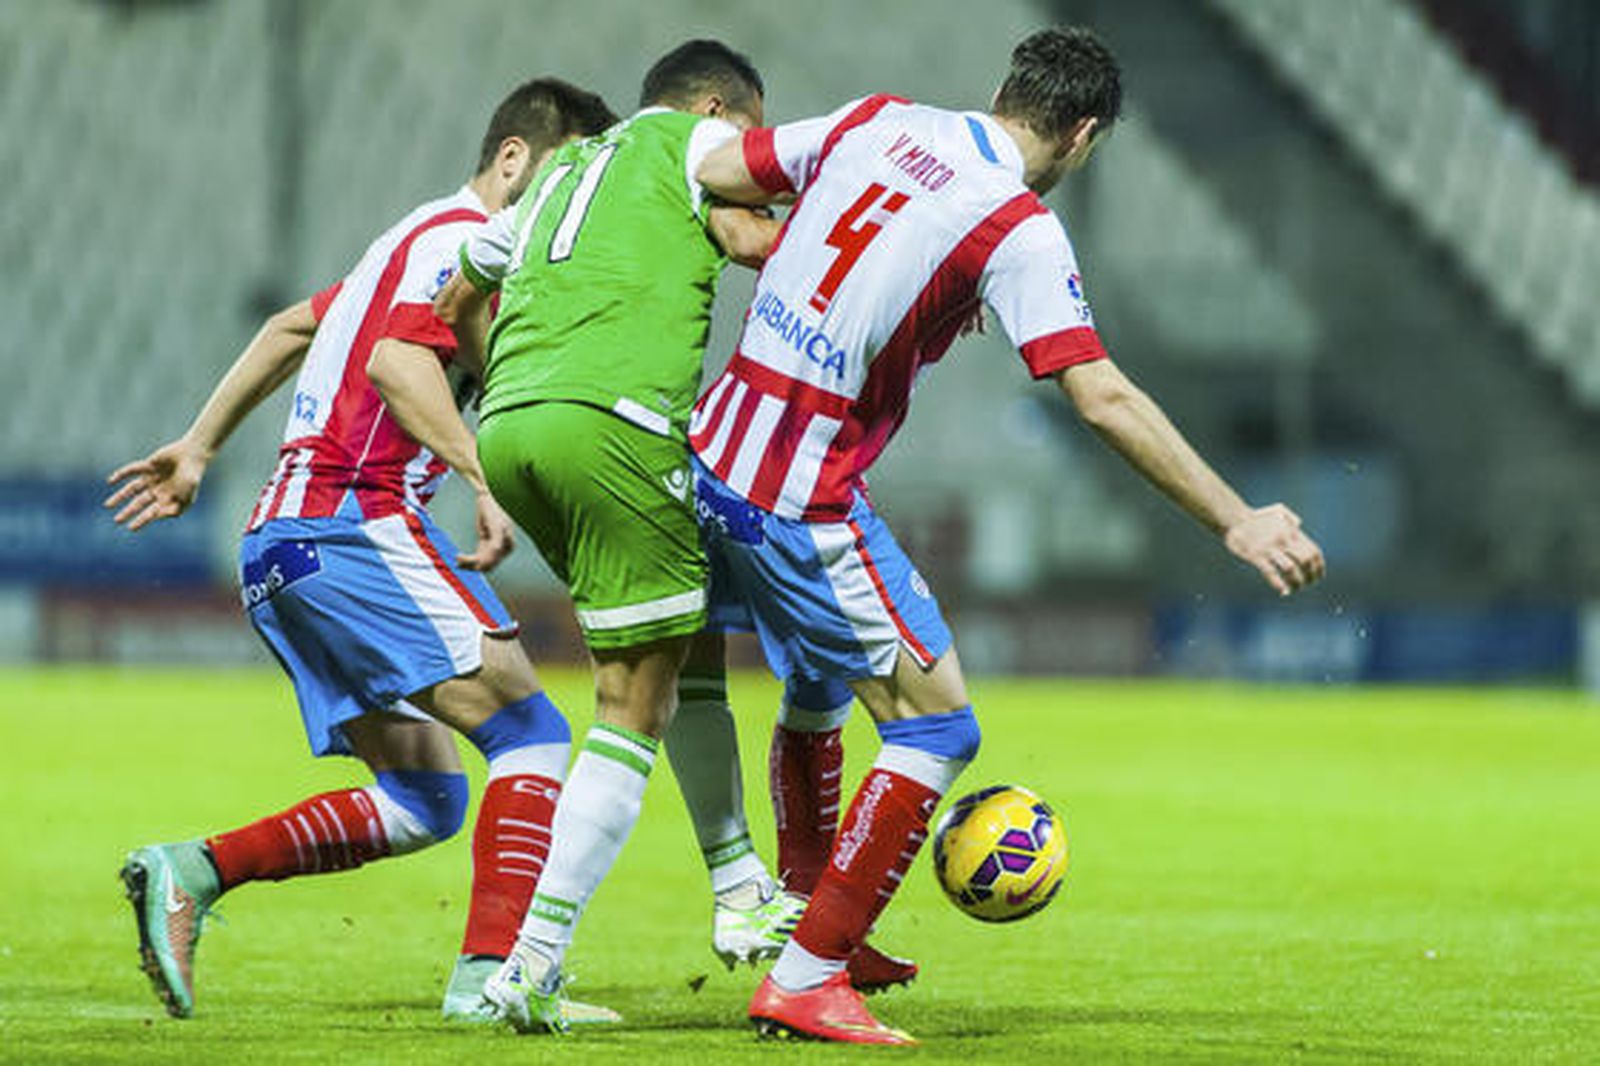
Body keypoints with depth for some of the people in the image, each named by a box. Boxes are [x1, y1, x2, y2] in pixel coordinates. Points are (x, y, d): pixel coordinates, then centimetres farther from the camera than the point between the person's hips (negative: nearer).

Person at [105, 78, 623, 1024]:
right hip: (352, 520, -10)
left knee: (426, 799, 7)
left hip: (282, 547, 10)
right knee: (533, 736, -14)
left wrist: (199, 448, 36)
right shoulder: (465, 238, -6)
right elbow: (395, 360, -21)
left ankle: (191, 872, 0)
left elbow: (292, 328, 32)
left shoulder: (427, 240, 25)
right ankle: (492, 973, -24)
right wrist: (485, 480, -29)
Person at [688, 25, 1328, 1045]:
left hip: (713, 452, 8)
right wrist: (1237, 521, -18)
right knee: (936, 725, -2)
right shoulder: (1019, 229, -14)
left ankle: (807, 926, 34)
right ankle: (804, 983, -4)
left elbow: (714, 175, 12)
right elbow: (1103, 398, -20)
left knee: (822, 684, 28)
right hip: (804, 504, -8)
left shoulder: (877, 121, 5)